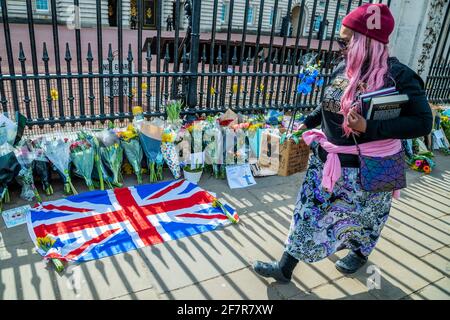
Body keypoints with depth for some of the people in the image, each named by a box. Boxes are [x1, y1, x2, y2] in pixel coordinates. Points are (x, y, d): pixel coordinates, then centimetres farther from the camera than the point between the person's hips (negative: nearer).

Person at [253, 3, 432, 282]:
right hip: (326, 162, 6)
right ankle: (285, 269, 25)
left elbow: (423, 122, -20)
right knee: (309, 215, 11)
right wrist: (308, 123, 11)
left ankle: (360, 254, 51)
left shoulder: (399, 76, -18)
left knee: (363, 217, 19)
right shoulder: (344, 69, -1)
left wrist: (369, 128, -29)